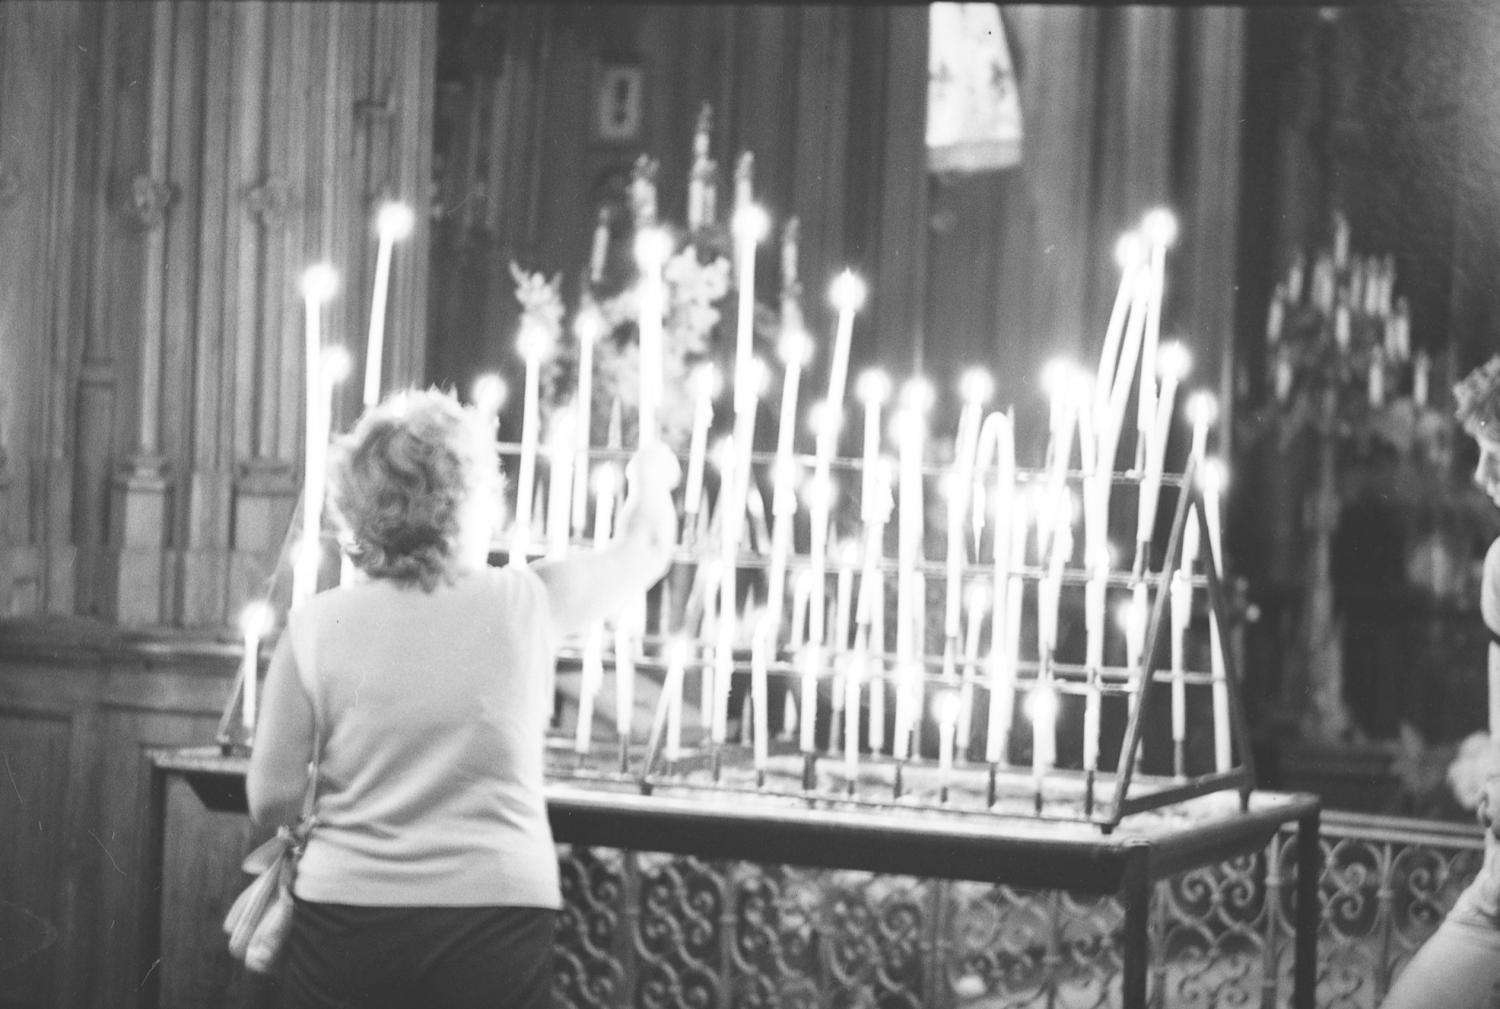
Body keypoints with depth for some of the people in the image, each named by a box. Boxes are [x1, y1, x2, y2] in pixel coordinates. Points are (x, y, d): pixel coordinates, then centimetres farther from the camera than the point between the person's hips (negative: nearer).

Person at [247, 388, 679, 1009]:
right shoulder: (528, 604, -3)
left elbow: (271, 801, -1)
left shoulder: (316, 626, -3)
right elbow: (645, 547, 16)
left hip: (345, 923, 0)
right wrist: (651, 477, 37)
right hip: (496, 928, 0)